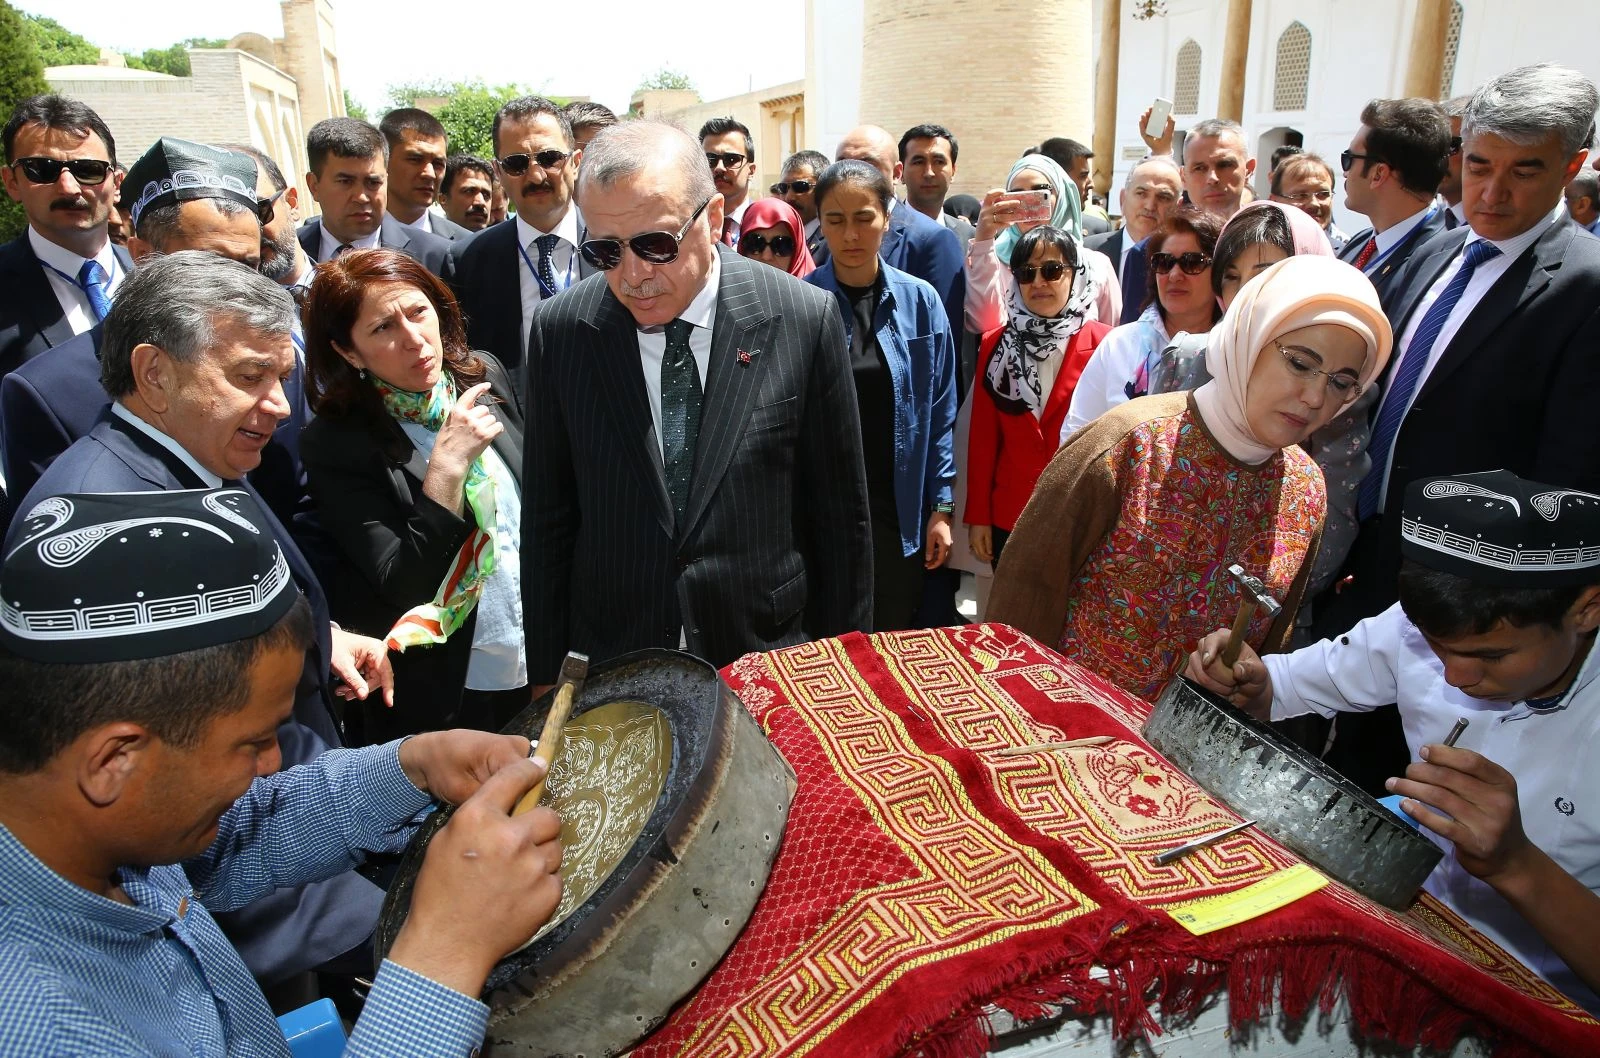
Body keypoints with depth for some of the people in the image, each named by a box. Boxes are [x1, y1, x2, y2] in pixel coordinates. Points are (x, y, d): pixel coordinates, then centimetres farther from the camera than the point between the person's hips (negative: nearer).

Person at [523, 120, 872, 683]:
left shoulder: (804, 319, -11)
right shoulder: (559, 331, -6)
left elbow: (840, 511, -4)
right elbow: (547, 516, 1)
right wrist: (544, 674, 3)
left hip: (771, 661, -1)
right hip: (611, 672, 1)